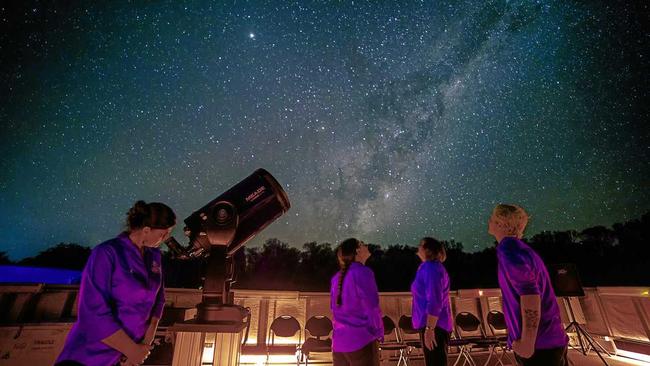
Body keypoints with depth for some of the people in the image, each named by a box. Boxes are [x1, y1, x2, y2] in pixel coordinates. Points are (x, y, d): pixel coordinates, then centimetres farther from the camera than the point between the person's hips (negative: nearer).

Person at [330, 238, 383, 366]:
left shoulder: (337, 277, 7)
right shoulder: (363, 272, -14)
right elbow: (372, 308, -13)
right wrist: (378, 333, 0)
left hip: (339, 341, 7)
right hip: (361, 341, -7)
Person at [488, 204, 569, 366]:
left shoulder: (507, 248, -16)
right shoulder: (520, 248, 15)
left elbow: (530, 293, -25)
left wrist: (527, 342, -21)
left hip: (539, 344, -9)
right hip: (550, 340, 9)